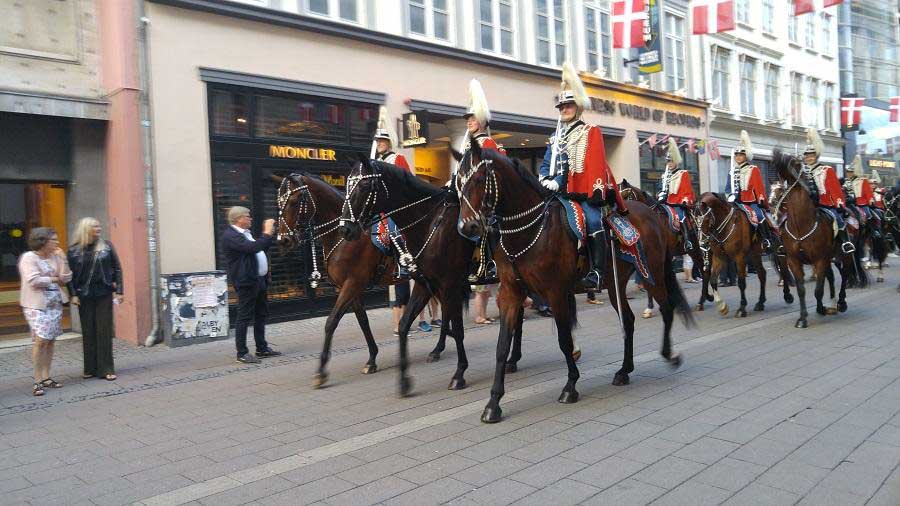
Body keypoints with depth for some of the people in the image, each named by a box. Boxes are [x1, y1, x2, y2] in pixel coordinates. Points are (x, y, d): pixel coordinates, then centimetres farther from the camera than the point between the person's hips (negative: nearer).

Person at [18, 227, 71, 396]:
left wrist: (62, 259, -3)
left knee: (50, 340, 6)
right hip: (37, 305, -6)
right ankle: (38, 381, -5)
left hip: (55, 303, 6)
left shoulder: (55, 257, 10)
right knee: (41, 340, -11)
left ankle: (46, 377, 14)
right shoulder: (29, 257, -7)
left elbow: (65, 278, 5)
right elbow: (34, 281, -18)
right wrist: (53, 279, -5)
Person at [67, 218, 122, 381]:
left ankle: (106, 369, 5)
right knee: (88, 332, 6)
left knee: (104, 330, 0)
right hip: (84, 296, 1)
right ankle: (90, 368, 15)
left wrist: (118, 291, -3)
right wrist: (73, 294, -6)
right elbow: (70, 275, 3)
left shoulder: (106, 246, 3)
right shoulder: (74, 250, 2)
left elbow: (117, 269, 3)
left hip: (104, 294, 0)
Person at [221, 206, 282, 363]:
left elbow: (261, 249, 28)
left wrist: (268, 233, 17)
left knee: (261, 315, 16)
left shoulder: (245, 233, 18)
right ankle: (242, 353, 3)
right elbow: (253, 247, -27)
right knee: (244, 317, -4)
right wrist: (267, 232, -18)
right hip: (246, 282, -10)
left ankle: (262, 348, 26)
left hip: (260, 280, 10)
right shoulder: (230, 235, -15)